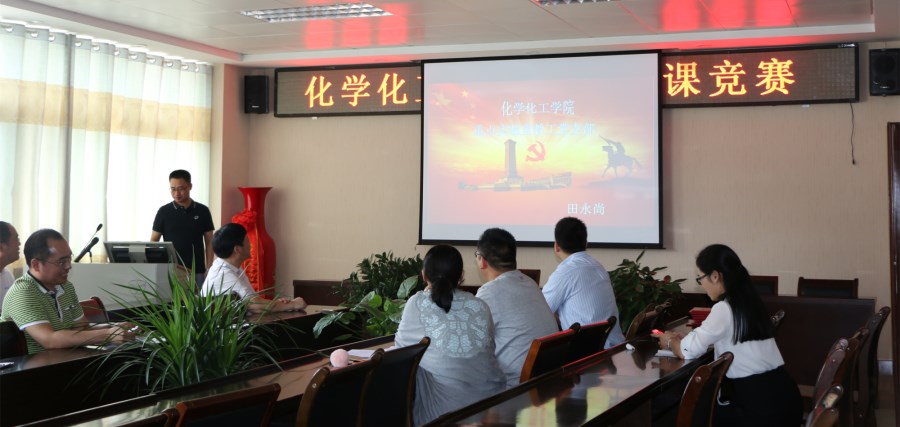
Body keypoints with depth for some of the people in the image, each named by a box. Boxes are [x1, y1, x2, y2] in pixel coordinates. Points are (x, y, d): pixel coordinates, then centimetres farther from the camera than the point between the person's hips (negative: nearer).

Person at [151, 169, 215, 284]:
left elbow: (209, 243, 7)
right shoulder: (164, 211, 3)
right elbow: (153, 241, 6)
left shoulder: (202, 211, 4)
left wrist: (209, 270, -2)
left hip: (196, 272, 0)